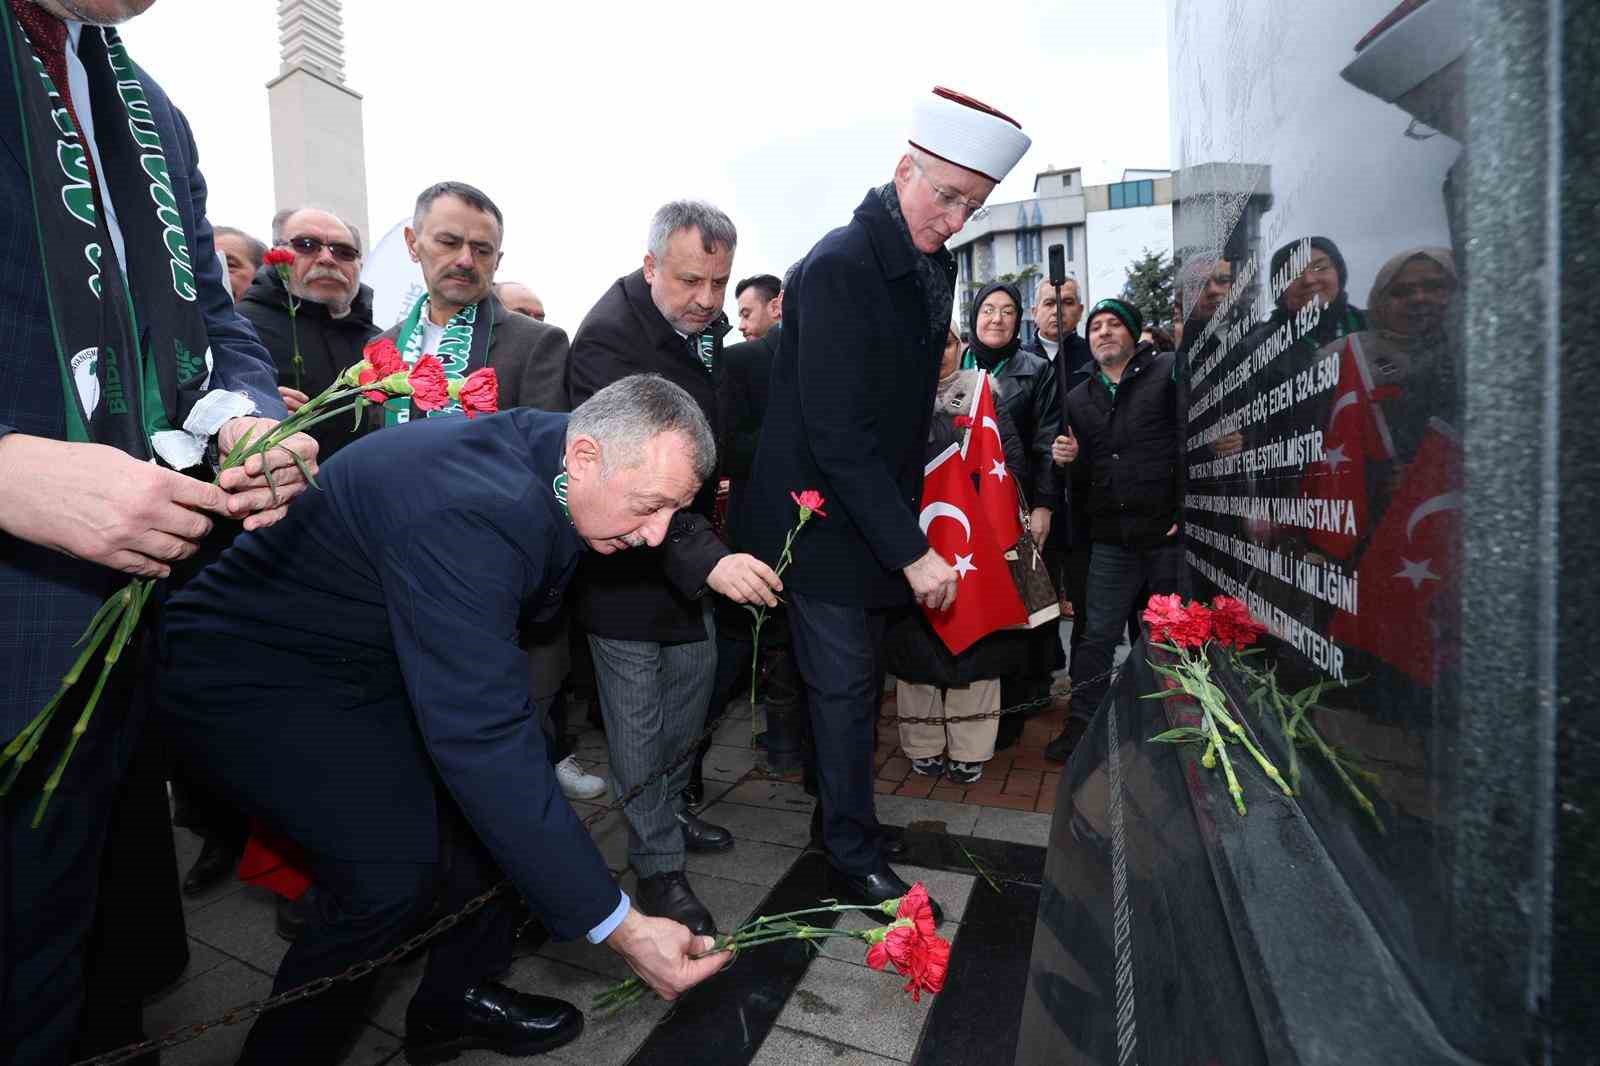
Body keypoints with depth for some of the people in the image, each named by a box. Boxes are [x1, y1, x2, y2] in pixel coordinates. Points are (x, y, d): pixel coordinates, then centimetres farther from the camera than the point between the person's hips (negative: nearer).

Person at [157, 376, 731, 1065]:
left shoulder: (540, 448, -10)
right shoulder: (467, 512, -37)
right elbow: (481, 741, -39)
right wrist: (619, 925, -34)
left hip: (369, 655, 8)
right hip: (253, 673, -8)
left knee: (497, 792, 1)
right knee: (394, 872, -19)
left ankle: (457, 999, 21)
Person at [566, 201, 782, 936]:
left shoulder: (704, 325, 4)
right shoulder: (609, 337, -22)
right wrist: (705, 559, -41)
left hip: (688, 546, 8)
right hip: (625, 558, -8)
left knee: (693, 677, 17)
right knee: (640, 718, 1)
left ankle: (671, 810, 39)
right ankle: (657, 865, 19)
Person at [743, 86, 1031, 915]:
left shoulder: (934, 266, 8)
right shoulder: (839, 266, -19)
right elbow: (836, 432, -25)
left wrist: (910, 523, 10)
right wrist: (911, 549, -24)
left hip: (879, 509, 8)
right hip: (823, 515, -8)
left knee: (858, 678, 18)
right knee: (844, 683, 2)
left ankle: (839, 804, 38)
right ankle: (855, 856, 20)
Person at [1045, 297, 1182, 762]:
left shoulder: (1169, 371, 0)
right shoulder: (1079, 398, 15)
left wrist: (1188, 509, -14)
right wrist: (1070, 458, -4)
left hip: (1169, 531, -3)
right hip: (1111, 537, 3)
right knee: (1096, 636, 5)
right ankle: (1081, 723, 15)